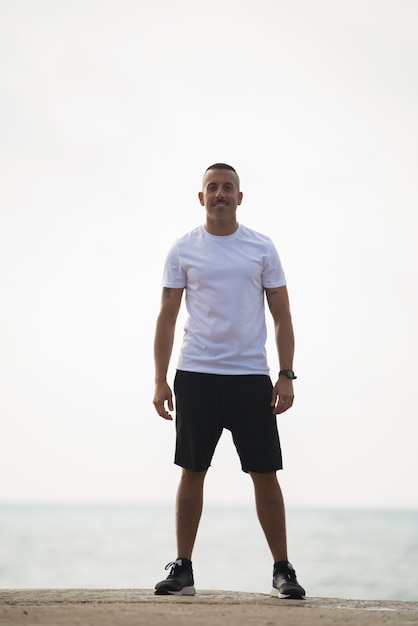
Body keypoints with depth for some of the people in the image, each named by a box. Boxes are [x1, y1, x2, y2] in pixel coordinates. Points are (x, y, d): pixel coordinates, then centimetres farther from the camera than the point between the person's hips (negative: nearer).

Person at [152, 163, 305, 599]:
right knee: (192, 471, 2)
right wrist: (160, 380, -2)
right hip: (196, 375, 0)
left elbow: (281, 315, 6)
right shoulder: (183, 250, 6)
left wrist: (286, 375, -4)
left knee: (265, 474, 1)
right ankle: (182, 569, 10)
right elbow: (167, 317, 6)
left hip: (251, 376, 0)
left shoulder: (261, 249, 6)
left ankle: (282, 571, 8)